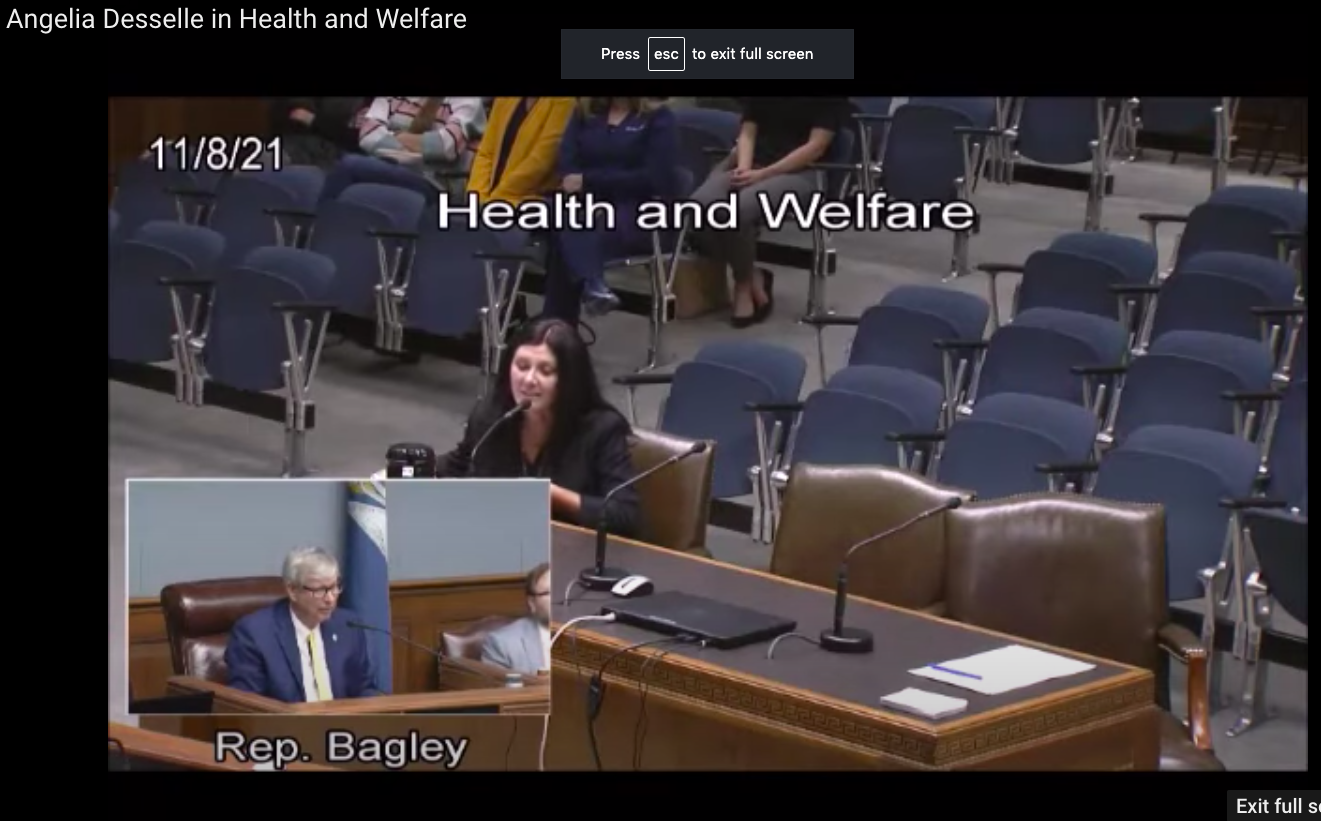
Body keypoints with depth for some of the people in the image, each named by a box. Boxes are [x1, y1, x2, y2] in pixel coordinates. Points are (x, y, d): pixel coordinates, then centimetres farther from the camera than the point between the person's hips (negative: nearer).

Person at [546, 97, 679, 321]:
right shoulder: (585, 113, 19)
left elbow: (655, 178, -7)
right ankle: (591, 283, -56)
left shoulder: (659, 119, 5)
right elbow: (567, 165, 5)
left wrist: (588, 181, -10)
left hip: (640, 216, -3)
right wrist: (574, 184, -18)